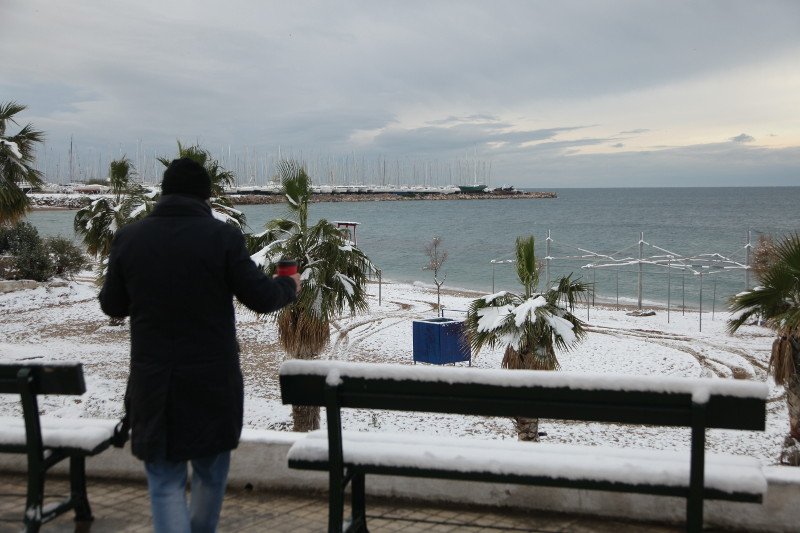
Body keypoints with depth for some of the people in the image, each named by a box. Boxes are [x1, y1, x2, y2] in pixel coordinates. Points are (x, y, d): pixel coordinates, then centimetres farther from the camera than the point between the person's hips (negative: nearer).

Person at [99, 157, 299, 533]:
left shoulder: (128, 238, -2)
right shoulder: (223, 236, -10)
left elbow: (112, 306, 8)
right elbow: (261, 298, -7)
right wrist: (288, 286, 14)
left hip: (153, 382, 1)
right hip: (213, 381, -1)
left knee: (166, 481, 8)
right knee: (211, 472, 20)